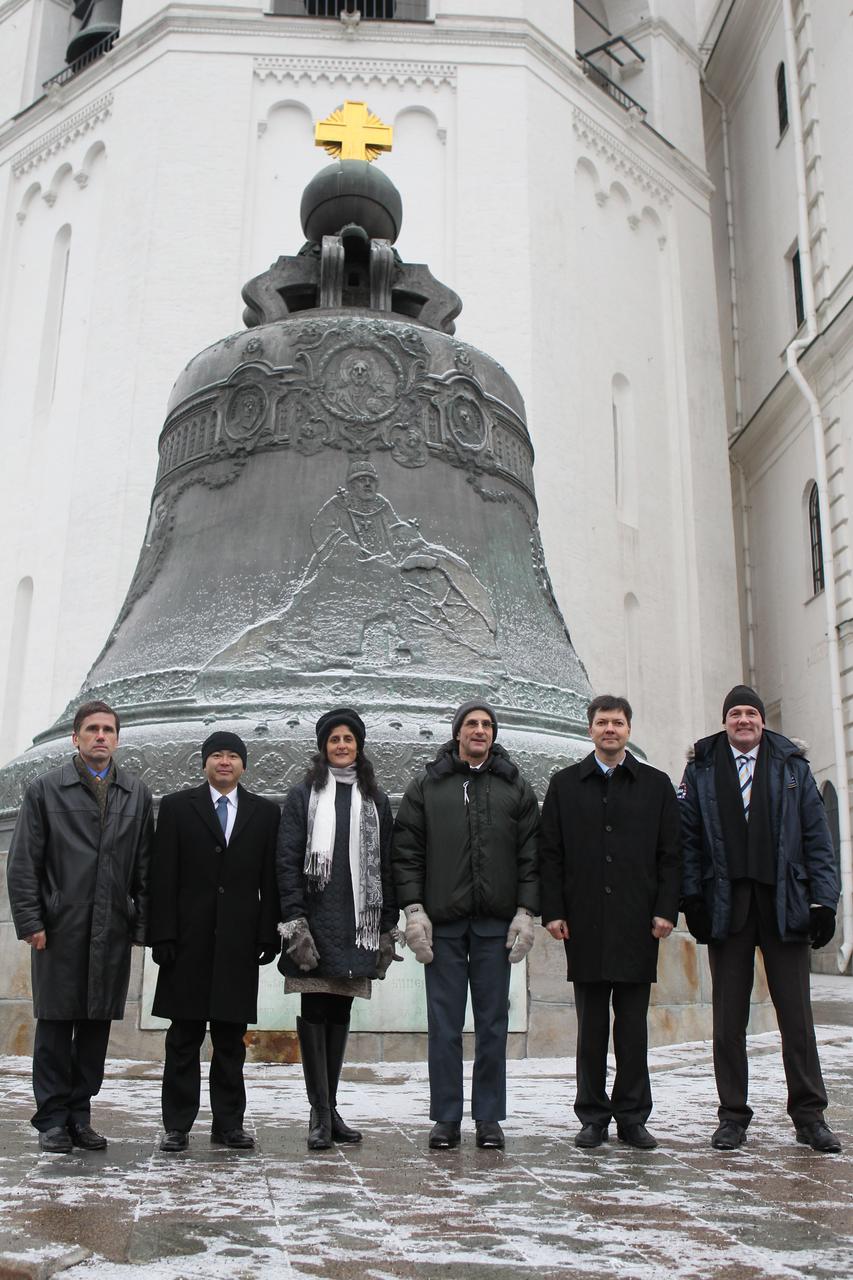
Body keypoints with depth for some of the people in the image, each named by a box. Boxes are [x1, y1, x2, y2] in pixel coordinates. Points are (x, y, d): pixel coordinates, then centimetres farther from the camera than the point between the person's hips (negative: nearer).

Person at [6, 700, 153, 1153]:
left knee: (98, 1024, 7)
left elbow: (144, 866, 9)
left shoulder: (137, 794, 10)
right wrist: (30, 922, -6)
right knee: (56, 1023, 4)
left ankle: (79, 1116, 19)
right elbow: (23, 862, 1)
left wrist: (142, 924, 3)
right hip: (61, 928, -2)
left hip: (113, 931, 2)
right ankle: (52, 1119, 15)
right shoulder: (45, 789, 4)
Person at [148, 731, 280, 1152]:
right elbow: (163, 877, 1)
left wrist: (269, 936, -1)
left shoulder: (265, 813, 10)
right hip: (190, 940, -1)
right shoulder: (176, 806, 6)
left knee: (232, 1038, 7)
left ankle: (229, 1124, 16)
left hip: (238, 941, 1)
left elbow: (270, 880, 7)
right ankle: (177, 1125, 12)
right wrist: (163, 936, -6)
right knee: (184, 1037, 4)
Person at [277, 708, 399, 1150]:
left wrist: (388, 927, 7)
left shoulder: (375, 800, 13)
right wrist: (294, 921, -13)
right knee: (314, 1011, -4)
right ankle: (320, 1113, 3)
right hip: (316, 922, -3)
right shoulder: (303, 795, 4)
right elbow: (287, 861, -3)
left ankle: (330, 1108, 19)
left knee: (341, 1013, 10)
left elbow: (386, 866, 12)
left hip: (358, 925, 3)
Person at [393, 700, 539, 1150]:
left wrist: (525, 912, -1)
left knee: (492, 1022, 7)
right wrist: (413, 909, -5)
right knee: (444, 1023, 3)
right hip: (442, 921, -1)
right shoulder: (426, 787, 7)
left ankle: (489, 1117, 17)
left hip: (496, 923, 1)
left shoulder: (516, 789, 9)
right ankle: (446, 1117, 13)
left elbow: (531, 855, 7)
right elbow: (406, 852, 4)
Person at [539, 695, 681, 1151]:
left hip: (637, 923, 0)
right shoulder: (565, 784, 9)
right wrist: (552, 911, -2)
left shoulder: (656, 785, 9)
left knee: (633, 1024, 5)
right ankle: (592, 1117, 15)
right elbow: (549, 853, 6)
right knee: (591, 1024, 6)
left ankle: (632, 1117, 16)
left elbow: (670, 854, 6)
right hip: (584, 922, 0)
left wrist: (666, 910, -3)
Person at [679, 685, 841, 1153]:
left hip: (784, 906, 0)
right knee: (728, 1020, 5)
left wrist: (824, 900, -1)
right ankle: (733, 1117, 15)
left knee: (797, 1016, 4)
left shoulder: (793, 767, 9)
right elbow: (688, 838, 5)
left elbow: (817, 838, 7)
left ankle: (809, 1116, 16)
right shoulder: (701, 770, 8)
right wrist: (692, 899, -4)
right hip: (726, 908, 0)